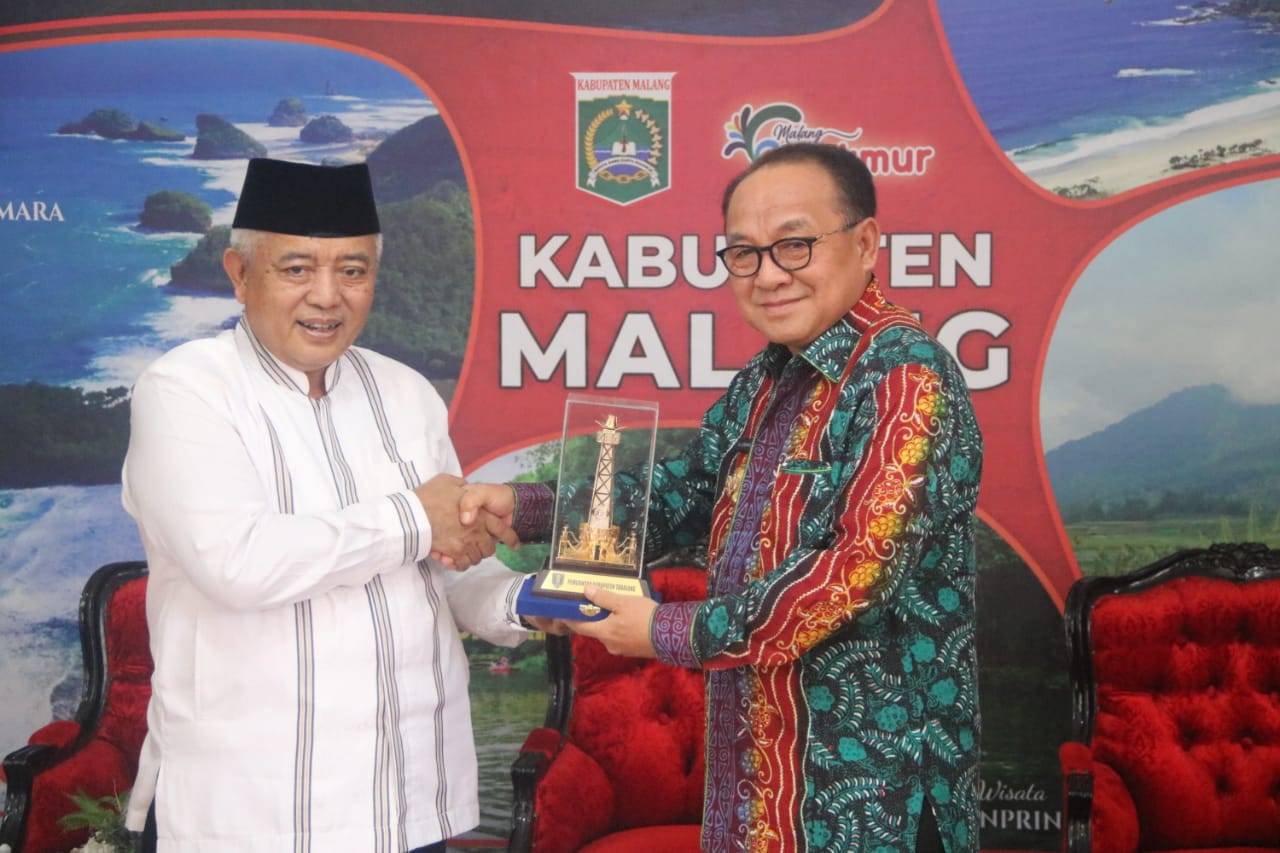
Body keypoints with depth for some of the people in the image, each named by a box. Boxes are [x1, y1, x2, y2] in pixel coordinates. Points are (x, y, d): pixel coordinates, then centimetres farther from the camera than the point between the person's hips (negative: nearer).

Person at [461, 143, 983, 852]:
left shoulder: (907, 377, -18)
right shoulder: (766, 380, 9)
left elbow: (864, 568, -25)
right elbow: (681, 494, 13)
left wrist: (674, 633, -18)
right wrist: (524, 509, -1)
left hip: (873, 771, -8)